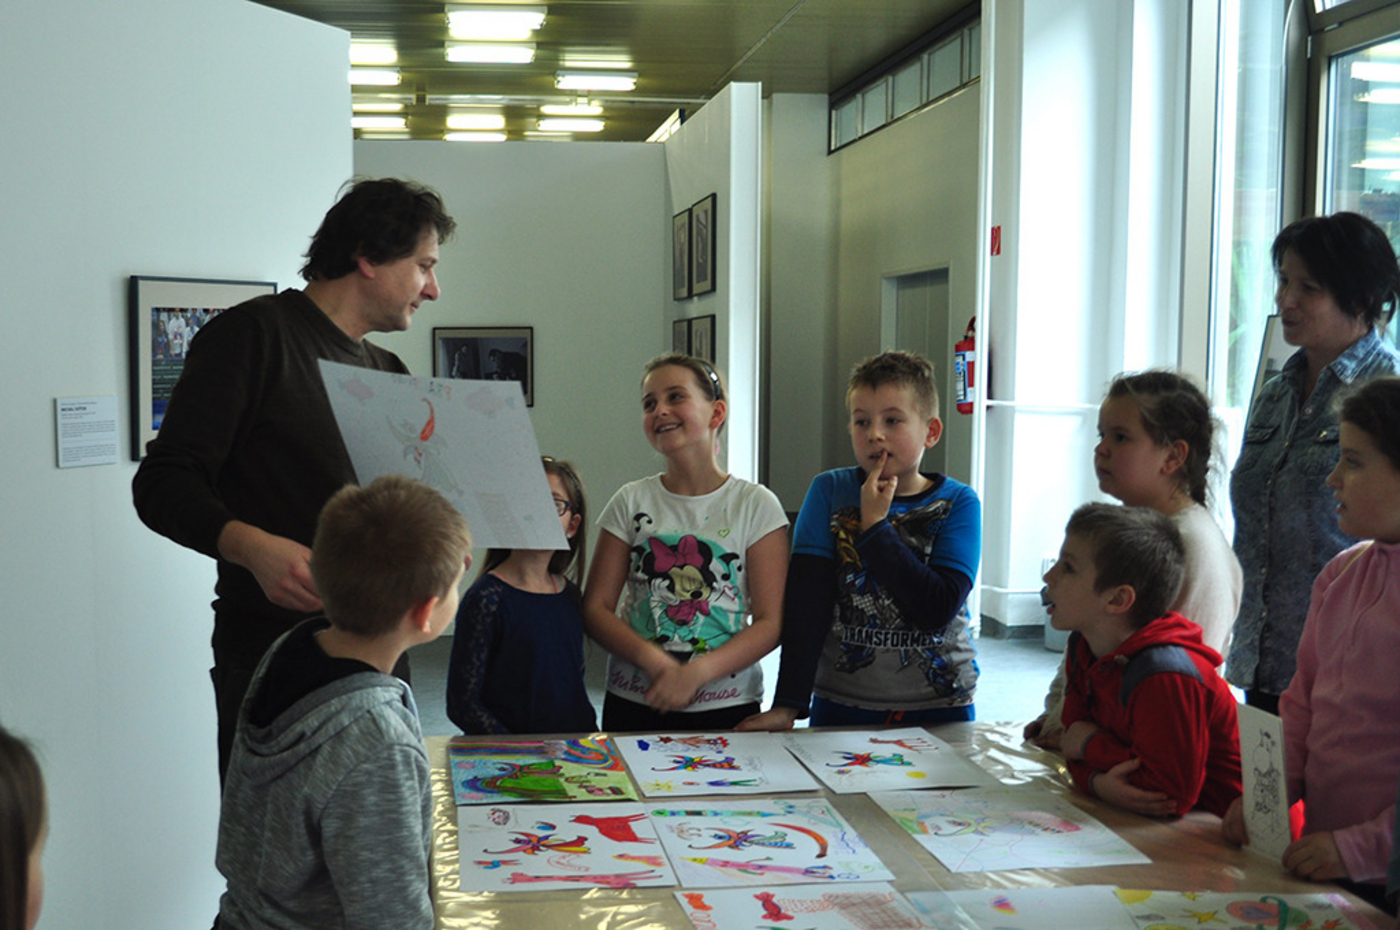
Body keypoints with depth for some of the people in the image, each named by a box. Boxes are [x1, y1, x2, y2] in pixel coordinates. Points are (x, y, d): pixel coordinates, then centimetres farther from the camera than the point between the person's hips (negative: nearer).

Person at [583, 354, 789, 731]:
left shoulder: (756, 505, -2)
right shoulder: (631, 502, 4)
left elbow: (770, 622, -6)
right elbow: (596, 609, 1)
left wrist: (696, 673, -19)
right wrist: (653, 660, -17)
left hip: (725, 707, -1)